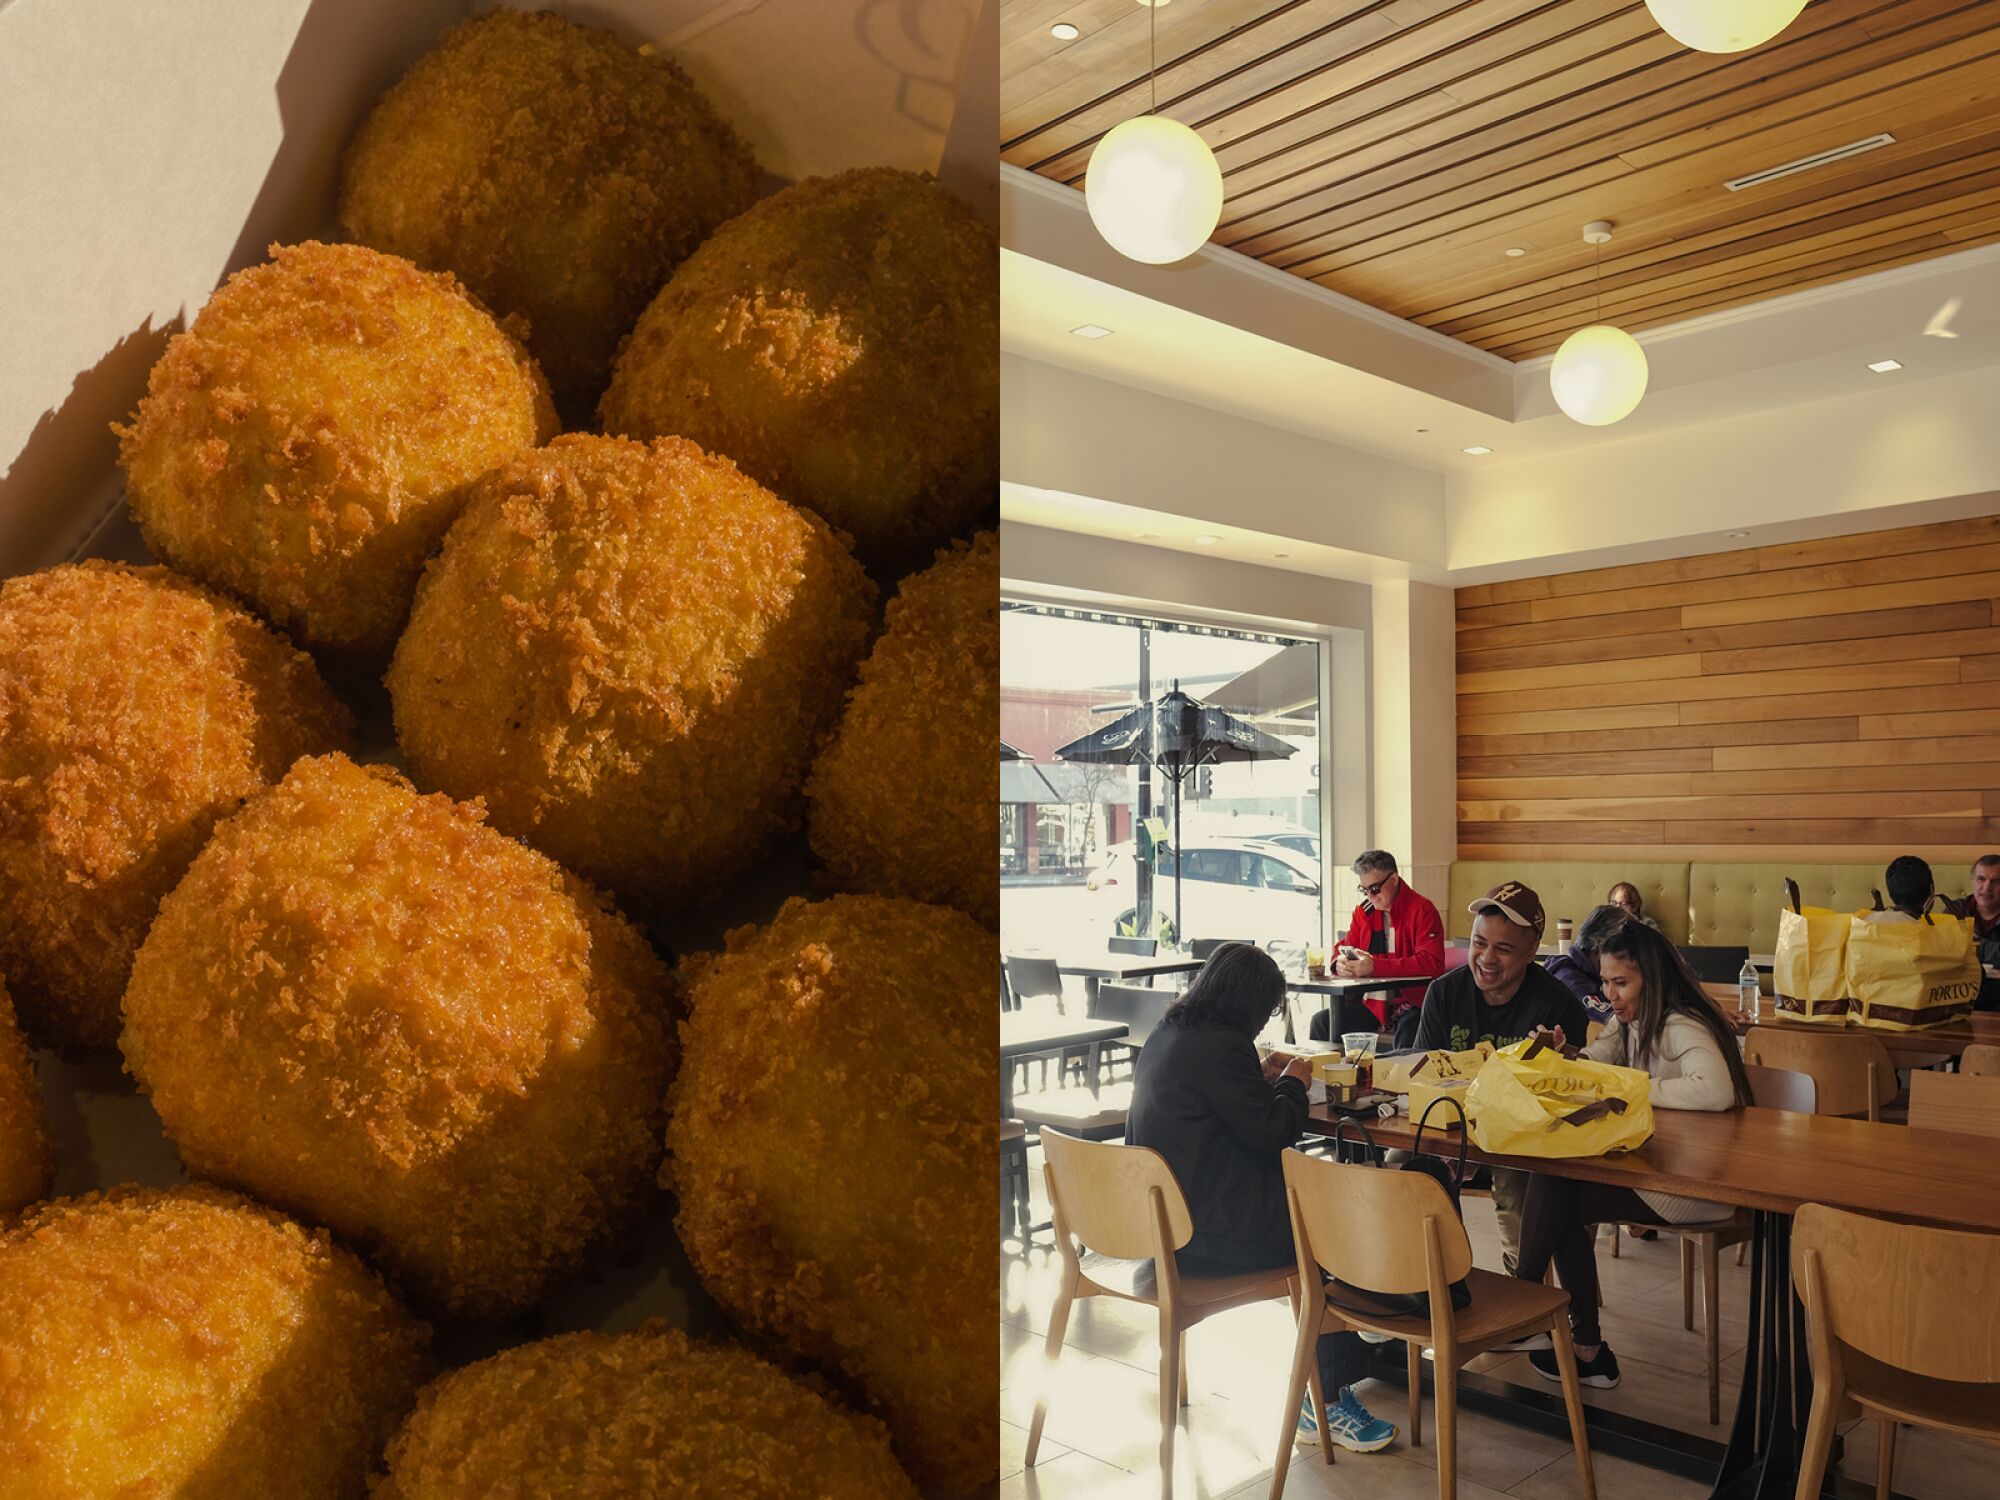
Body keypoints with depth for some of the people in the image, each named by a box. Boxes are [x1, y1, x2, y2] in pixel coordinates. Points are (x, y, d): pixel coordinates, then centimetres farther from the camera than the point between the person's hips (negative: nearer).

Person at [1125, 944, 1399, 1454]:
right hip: (1208, 1231, -10)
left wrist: (1264, 1078, 15)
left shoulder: (1165, 1035, 9)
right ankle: (1326, 1403, 8)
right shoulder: (1222, 1048, -20)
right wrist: (1292, 1084, 3)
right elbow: (1271, 1132, -13)